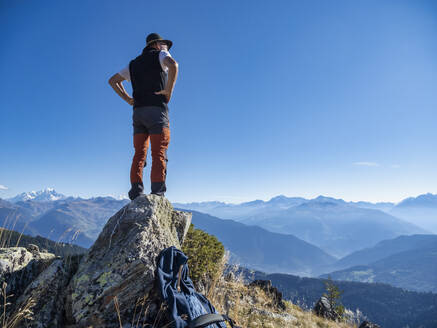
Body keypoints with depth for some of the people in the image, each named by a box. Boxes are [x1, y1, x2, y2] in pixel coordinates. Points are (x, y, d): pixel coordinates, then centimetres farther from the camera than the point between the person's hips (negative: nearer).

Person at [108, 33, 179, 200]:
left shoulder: (134, 63, 26)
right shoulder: (160, 55, 8)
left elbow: (113, 80, 29)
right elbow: (173, 65, -16)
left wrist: (127, 98, 18)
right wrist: (169, 90, -9)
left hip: (138, 111, 6)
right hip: (156, 110, -5)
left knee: (139, 154, 4)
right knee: (159, 155, -9)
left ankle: (136, 193, -4)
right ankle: (157, 195, -15)